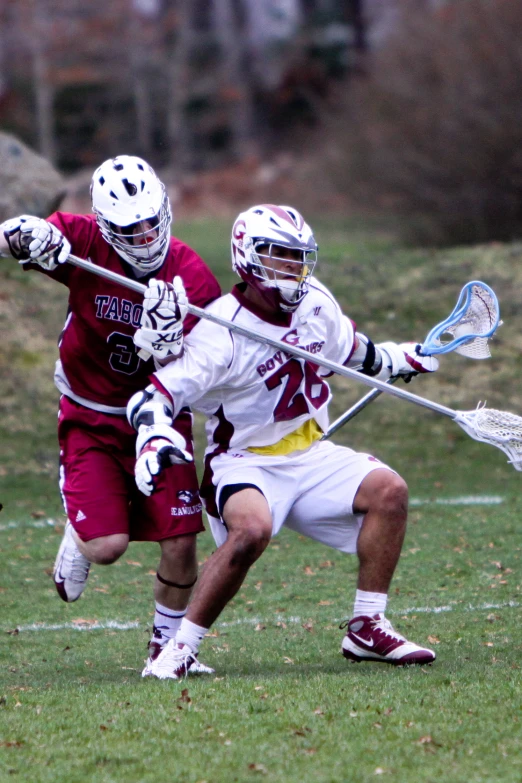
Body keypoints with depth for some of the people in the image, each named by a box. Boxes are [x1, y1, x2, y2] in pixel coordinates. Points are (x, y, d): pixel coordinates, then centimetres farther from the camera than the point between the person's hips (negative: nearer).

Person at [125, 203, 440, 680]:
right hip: (246, 464, -7)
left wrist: (406, 359, 23)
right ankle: (182, 648, -21)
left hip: (311, 458, 7)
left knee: (388, 490, -13)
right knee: (252, 529, -36)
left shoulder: (316, 304, 2)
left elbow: (353, 354, 25)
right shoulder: (222, 334, -20)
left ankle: (367, 629, -3)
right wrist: (155, 439, -42)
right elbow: (152, 399, -24)